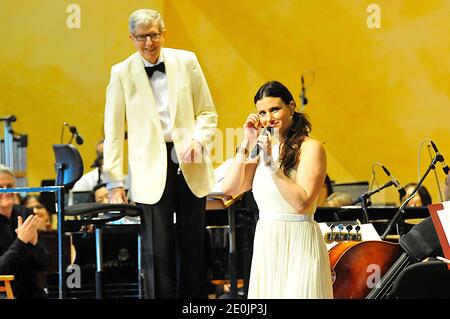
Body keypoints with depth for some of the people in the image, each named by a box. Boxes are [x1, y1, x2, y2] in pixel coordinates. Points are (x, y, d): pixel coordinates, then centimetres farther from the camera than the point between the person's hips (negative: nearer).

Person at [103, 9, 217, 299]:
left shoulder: (187, 62, 5)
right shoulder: (121, 73, 0)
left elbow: (208, 112, 10)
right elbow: (113, 133, 1)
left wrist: (197, 139, -10)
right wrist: (115, 182, -2)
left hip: (190, 165, 2)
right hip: (151, 170, -2)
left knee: (194, 248, 8)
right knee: (158, 253, -4)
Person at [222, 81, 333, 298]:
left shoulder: (310, 148, -8)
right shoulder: (264, 148, 11)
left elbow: (302, 203, -19)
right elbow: (229, 188, 2)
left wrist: (272, 165, -20)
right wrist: (246, 143, -1)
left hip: (298, 246, -6)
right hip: (266, 245, 6)